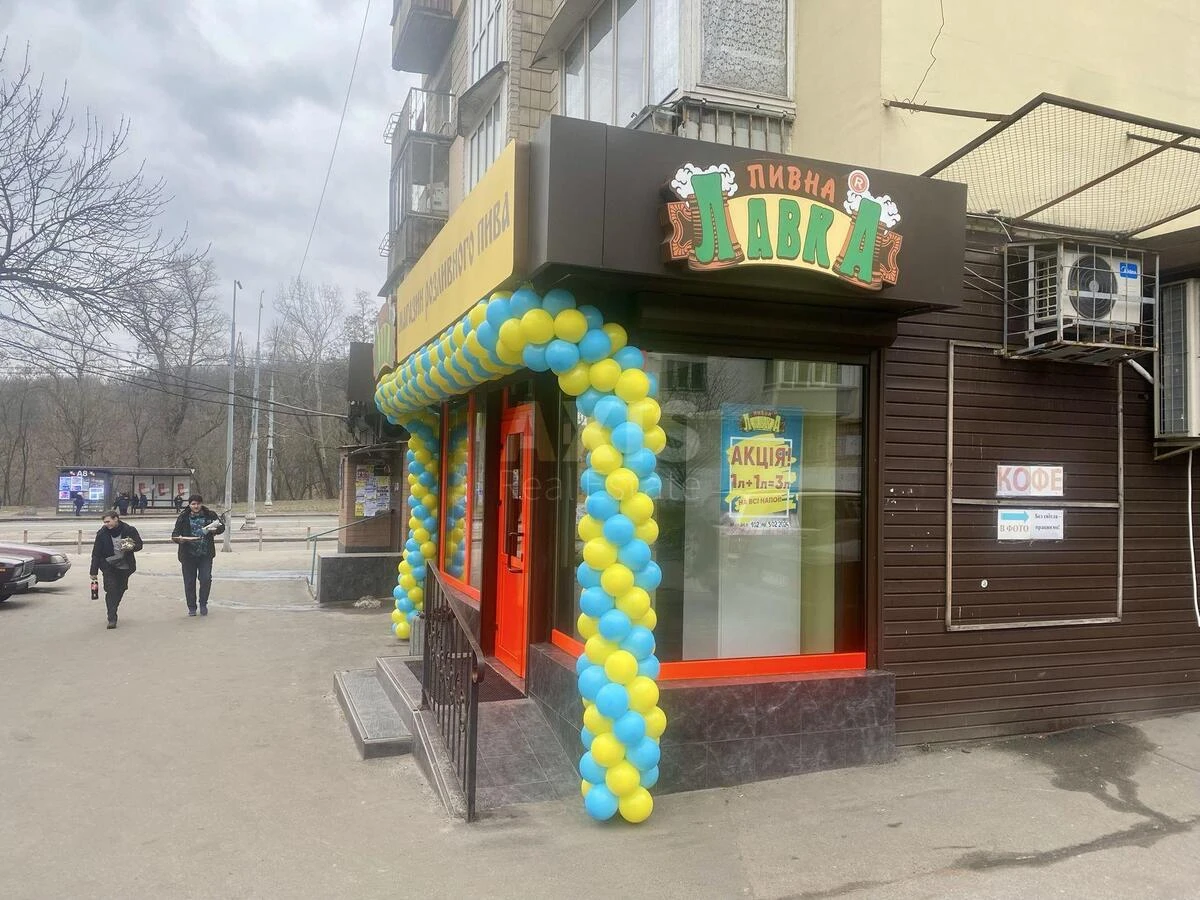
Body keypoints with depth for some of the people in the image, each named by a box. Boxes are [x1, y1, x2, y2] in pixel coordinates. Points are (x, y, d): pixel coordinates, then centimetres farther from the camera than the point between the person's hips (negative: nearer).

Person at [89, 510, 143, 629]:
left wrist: (131, 547, -23)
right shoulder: (102, 533, -5)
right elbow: (96, 553, -1)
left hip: (125, 566, 1)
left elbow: (139, 545, 1)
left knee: (120, 589, 10)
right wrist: (94, 572, -1)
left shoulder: (129, 530, -6)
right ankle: (112, 619, -9)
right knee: (111, 590, -10)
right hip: (109, 566, -1)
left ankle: (112, 613, 31)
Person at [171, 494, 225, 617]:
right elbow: (175, 534, 1)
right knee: (189, 582, 6)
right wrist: (178, 538, -22)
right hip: (188, 555, 0)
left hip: (205, 555, 0)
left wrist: (216, 529, -14)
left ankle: (203, 604, 15)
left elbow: (222, 526, 9)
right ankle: (191, 607, 20)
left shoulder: (210, 515, 2)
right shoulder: (183, 517, 1)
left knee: (206, 579, -7)